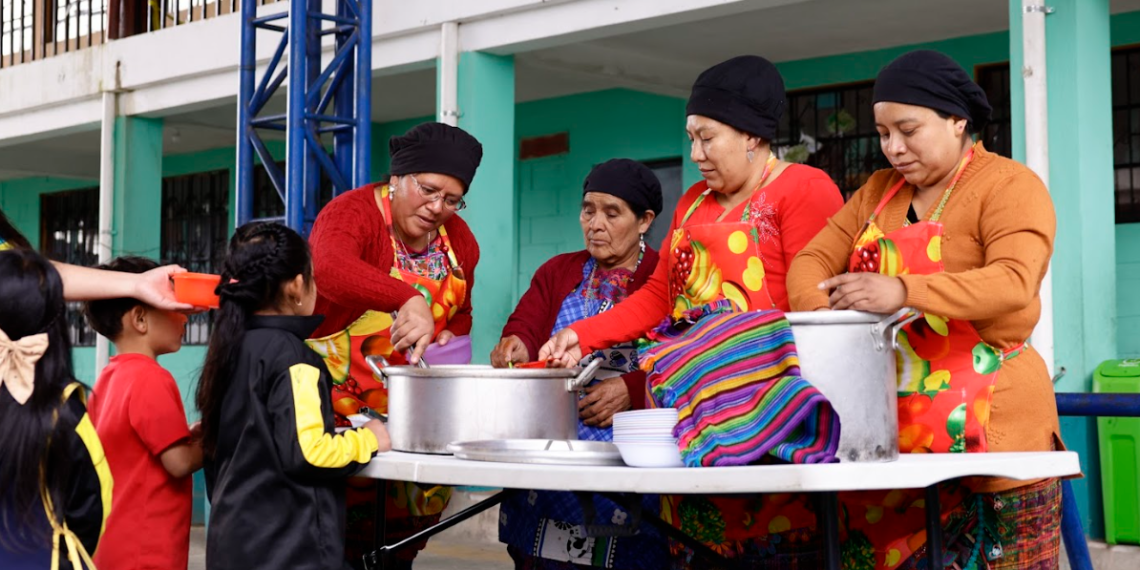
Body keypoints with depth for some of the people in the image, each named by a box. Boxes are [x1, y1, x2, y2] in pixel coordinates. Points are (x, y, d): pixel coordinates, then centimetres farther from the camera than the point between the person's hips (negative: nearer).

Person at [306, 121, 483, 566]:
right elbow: (330, 269, -36)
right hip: (337, 406, -6)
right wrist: (408, 300, -48)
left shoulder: (459, 239, 6)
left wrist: (448, 338, -2)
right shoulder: (353, 212, -14)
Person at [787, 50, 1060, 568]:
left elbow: (1015, 282, -20)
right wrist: (820, 312, -12)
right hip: (893, 420, 5)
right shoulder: (879, 191, 18)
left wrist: (902, 292, -33)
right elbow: (812, 260, 12)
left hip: (988, 423, -5)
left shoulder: (1008, 186, -4)